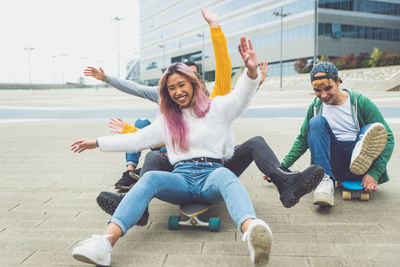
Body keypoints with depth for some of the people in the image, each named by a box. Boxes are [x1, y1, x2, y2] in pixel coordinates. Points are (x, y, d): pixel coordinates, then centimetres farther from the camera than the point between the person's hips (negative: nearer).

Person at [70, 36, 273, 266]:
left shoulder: (216, 107, 11)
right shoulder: (167, 120, 23)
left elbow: (241, 97, -7)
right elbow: (138, 139, 26)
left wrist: (252, 71, -29)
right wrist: (98, 143, 26)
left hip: (213, 174, -2)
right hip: (182, 178, 3)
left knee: (224, 175, -39)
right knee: (150, 178, -29)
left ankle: (251, 231, -68)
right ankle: (105, 243, -48)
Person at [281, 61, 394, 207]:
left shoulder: (361, 103, -4)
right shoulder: (315, 107, 5)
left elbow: (388, 137, -7)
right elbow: (302, 140, 14)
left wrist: (374, 174, -18)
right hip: (332, 166, 2)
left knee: (376, 129, -23)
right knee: (317, 122, -20)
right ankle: (325, 180, -33)